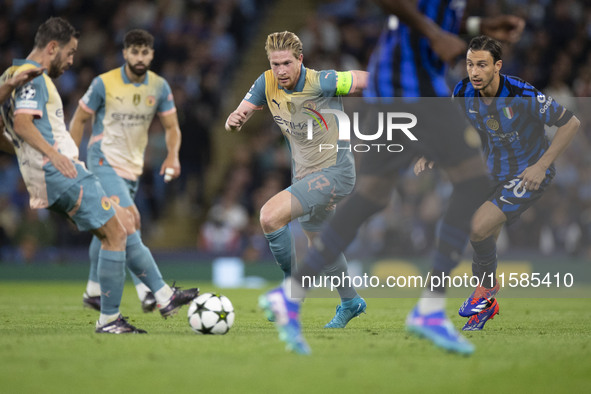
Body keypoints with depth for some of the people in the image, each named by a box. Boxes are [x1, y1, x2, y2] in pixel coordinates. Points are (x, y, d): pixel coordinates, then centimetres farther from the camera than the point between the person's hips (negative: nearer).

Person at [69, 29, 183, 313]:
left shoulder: (159, 87, 2)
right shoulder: (104, 83, -9)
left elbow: (171, 127, 7)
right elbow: (80, 119, 1)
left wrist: (173, 156, -12)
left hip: (133, 167, 6)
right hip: (104, 160, -5)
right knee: (130, 220, -23)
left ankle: (93, 292, 28)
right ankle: (148, 290, -30)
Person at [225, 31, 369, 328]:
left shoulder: (321, 82, -23)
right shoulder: (267, 83, -6)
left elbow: (369, 80, -17)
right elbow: (240, 117, -5)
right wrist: (233, 121, -26)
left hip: (333, 172, -8)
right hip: (305, 175, 8)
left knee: (270, 216, -25)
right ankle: (350, 302, 45)